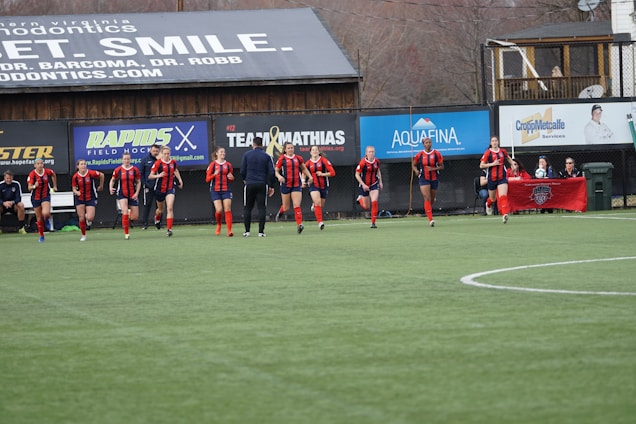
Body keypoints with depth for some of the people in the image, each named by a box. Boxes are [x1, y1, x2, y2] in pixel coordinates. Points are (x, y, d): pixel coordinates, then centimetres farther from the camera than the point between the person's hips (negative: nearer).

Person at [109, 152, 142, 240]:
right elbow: (113, 180, 11)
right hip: (122, 195, -2)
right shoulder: (118, 170, -2)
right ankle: (126, 233, -10)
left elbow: (138, 182, 6)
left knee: (135, 217, 1)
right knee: (125, 213, -20)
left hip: (133, 195, 2)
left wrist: (137, 193, -6)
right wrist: (111, 188, -8)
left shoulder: (135, 170, -2)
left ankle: (129, 216, 40)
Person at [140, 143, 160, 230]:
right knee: (147, 205, -1)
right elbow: (141, 174, 5)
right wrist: (144, 184, -4)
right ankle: (144, 223, 3)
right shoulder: (145, 160, 3)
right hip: (148, 187, -1)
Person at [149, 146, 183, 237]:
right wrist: (158, 175, -30)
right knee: (161, 209, 17)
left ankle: (169, 229, -18)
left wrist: (180, 180, 18)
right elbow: (150, 176, -13)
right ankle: (157, 218, 54)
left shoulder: (173, 162, 0)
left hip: (170, 188, 1)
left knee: (170, 208, -16)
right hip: (160, 189, -1)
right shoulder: (158, 163, -13)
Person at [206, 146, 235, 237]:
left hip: (226, 190, 2)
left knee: (228, 210, -11)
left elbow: (231, 178, 19)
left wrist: (231, 178, -5)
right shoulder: (213, 164, 1)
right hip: (215, 191, -2)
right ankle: (218, 225, 18)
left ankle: (229, 230, -12)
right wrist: (214, 174, -20)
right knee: (219, 210, -13)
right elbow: (207, 179, -2)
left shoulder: (228, 165, 8)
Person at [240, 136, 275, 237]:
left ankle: (247, 231, 5)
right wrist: (271, 186, 7)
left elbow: (242, 171, 1)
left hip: (249, 184, 0)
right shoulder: (267, 156, 3)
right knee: (262, 208, 2)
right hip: (262, 185, 0)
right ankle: (261, 231, -4)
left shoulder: (247, 155, 1)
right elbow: (271, 172, -1)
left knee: (247, 208, 9)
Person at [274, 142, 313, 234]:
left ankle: (299, 225, -16)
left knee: (297, 206, -12)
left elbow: (304, 168, 21)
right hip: (285, 184, -1)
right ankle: (280, 212, 46)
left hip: (297, 185, 1)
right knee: (286, 207, 11)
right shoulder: (282, 159, -3)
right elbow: (276, 171, 1)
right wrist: (279, 176, -20)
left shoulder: (298, 158, 6)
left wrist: (309, 176, 8)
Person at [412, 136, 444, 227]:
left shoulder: (437, 154, -1)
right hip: (424, 179, -1)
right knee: (427, 198, -16)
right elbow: (413, 165, 12)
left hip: (434, 178, 1)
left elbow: (441, 166, 1)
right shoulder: (420, 155, 0)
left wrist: (433, 169, -17)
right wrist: (416, 170, -10)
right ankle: (430, 219, -21)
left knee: (432, 200, 11)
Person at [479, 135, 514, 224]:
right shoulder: (488, 153, -6)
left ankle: (505, 214, -29)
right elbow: (481, 165, -8)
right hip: (492, 178, -1)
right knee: (493, 198, 17)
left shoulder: (502, 151, 4)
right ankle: (488, 204, 54)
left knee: (503, 196, -20)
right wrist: (492, 164, -17)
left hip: (502, 177, 1)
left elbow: (508, 158, 28)